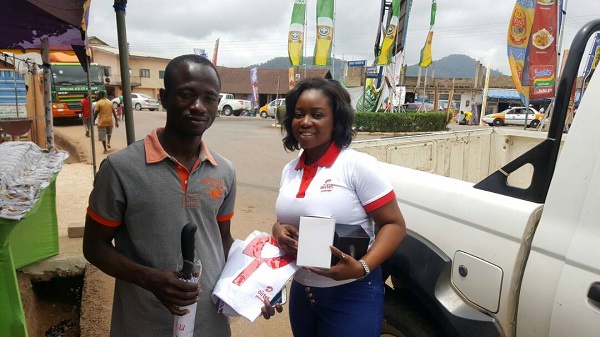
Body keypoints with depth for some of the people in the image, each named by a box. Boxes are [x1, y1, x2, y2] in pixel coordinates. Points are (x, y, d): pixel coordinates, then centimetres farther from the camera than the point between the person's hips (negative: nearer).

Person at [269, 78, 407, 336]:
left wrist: (362, 267, -27)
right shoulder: (289, 170, 4)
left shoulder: (359, 165, -14)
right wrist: (279, 230, -7)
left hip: (352, 295, -6)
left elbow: (395, 225, -13)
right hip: (301, 291, 6)